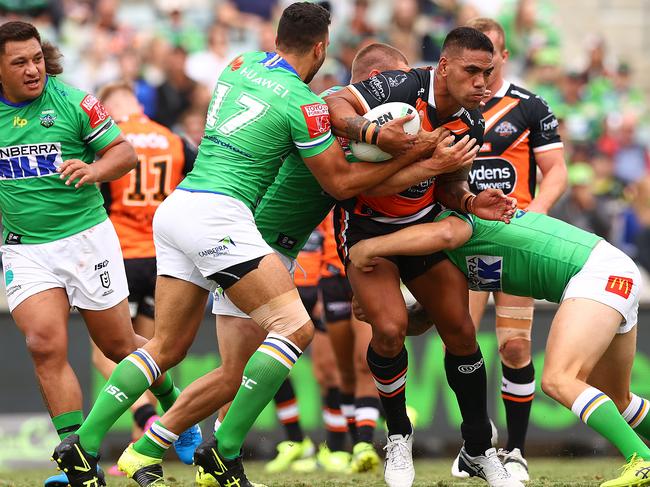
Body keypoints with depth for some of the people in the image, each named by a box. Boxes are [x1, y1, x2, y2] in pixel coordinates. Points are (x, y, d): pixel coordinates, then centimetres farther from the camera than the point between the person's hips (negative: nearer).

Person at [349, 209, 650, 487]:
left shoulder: (447, 215, -9)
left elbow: (445, 234, -34)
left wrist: (369, 248, -26)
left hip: (598, 272, -10)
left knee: (557, 381, -23)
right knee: (615, 400, 19)